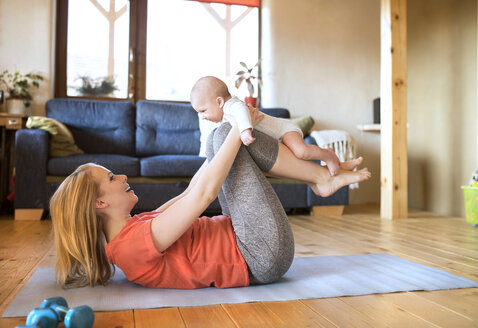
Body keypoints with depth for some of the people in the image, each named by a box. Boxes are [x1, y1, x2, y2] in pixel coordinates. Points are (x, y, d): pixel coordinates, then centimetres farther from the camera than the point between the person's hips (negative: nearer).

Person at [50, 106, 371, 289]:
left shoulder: (132, 227, 9)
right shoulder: (134, 242, -22)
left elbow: (189, 192, 14)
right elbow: (204, 193, -25)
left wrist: (227, 137, 15)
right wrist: (237, 130, -15)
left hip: (238, 242, 10)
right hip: (264, 256, -10)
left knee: (222, 136, 8)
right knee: (225, 134, -12)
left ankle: (324, 175, 9)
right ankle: (324, 176, 1)